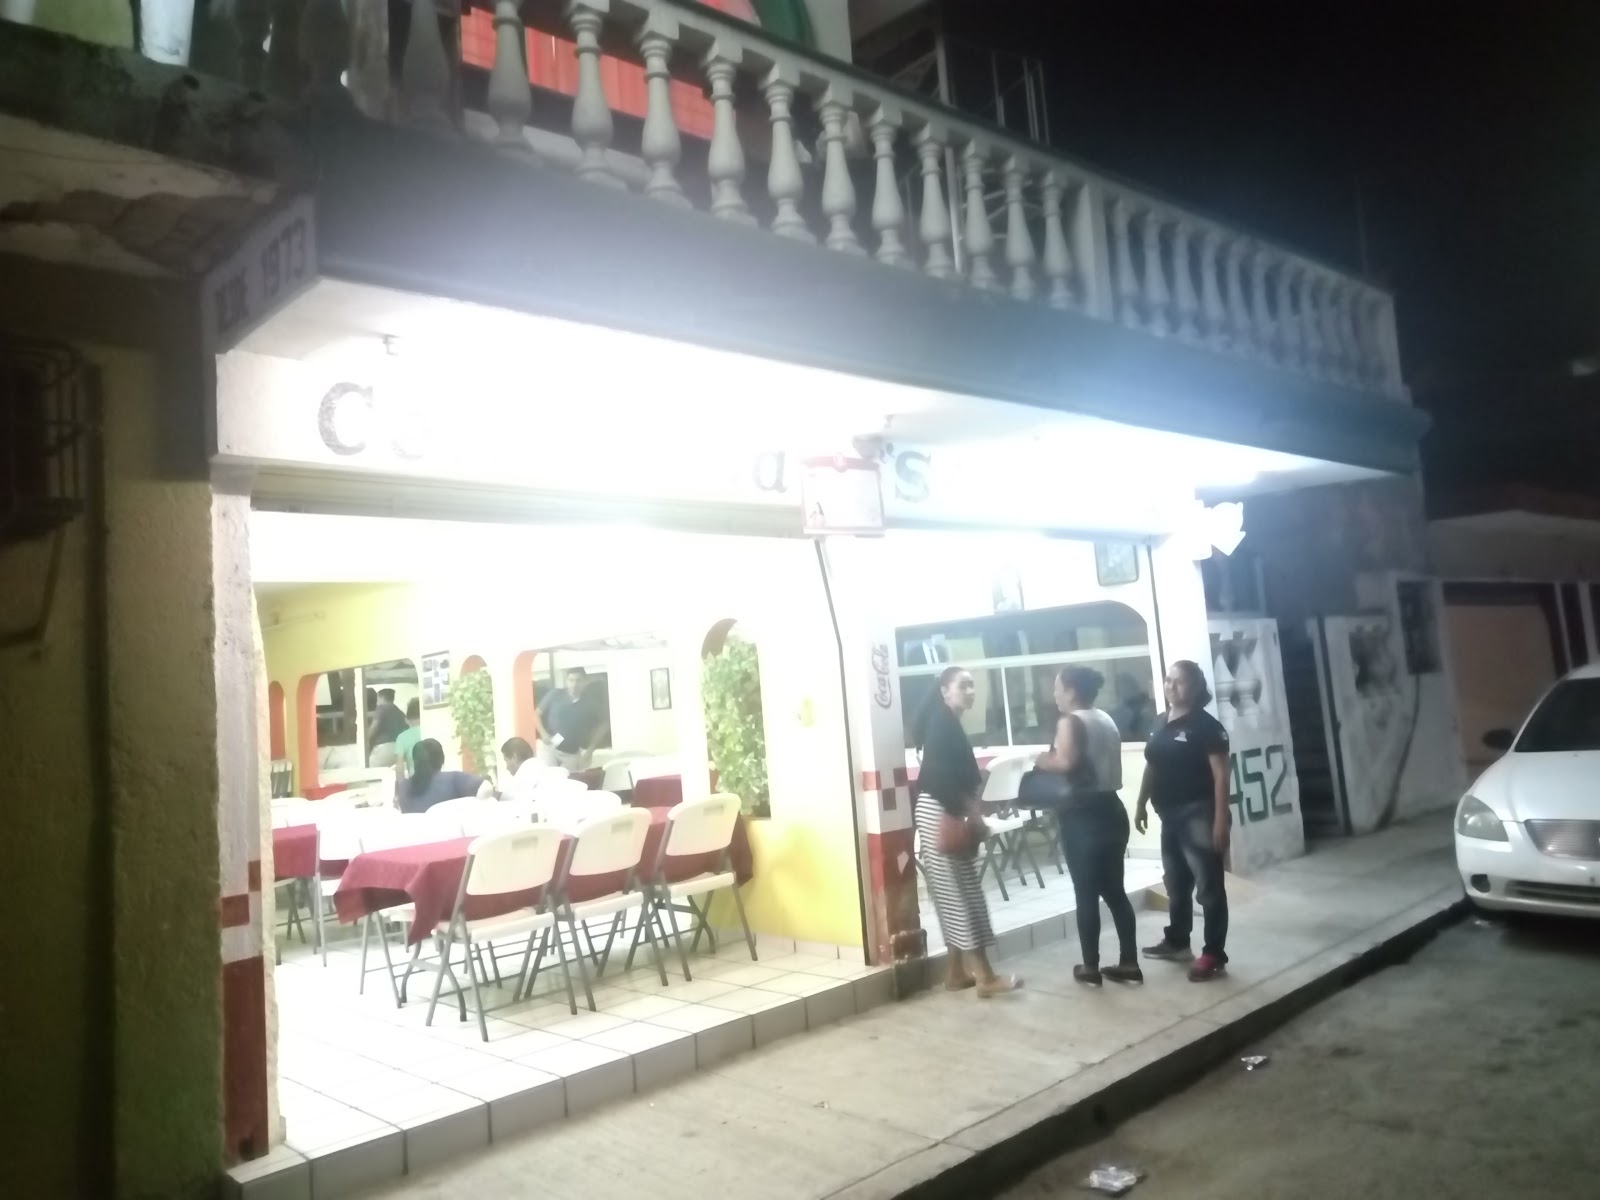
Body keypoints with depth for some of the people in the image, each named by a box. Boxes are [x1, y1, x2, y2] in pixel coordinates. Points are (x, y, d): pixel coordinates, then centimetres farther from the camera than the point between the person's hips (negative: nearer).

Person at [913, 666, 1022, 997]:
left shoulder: (950, 724, 17)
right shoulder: (941, 723, -13)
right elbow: (938, 774, -21)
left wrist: (970, 806, 7)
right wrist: (965, 809, -18)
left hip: (948, 812, 10)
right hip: (940, 813, -10)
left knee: (952, 893, 11)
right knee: (960, 891, -8)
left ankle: (958, 972, 16)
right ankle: (984, 975, -6)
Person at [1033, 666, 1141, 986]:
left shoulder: (1070, 721, -10)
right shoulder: (1106, 719, 15)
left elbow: (1065, 761, -25)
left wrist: (1042, 760, -6)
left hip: (1083, 815, -8)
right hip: (1111, 809, 8)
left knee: (1086, 894, 0)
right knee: (1114, 890, 13)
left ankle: (1090, 967, 7)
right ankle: (1129, 963, 15)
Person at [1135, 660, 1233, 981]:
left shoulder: (1206, 725, -12)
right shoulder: (1161, 723, 11)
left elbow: (1220, 774, -15)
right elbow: (1151, 767, 18)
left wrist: (1221, 819, -19)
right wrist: (1141, 804, 17)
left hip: (1198, 815, -8)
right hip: (1171, 816, 8)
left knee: (1209, 887, 0)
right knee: (1176, 884, 19)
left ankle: (1214, 955, 6)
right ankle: (1177, 942, 34)